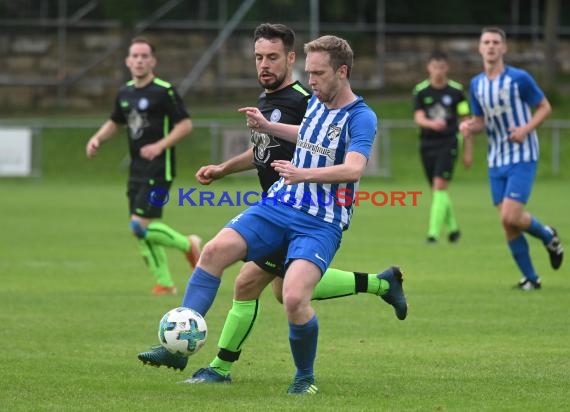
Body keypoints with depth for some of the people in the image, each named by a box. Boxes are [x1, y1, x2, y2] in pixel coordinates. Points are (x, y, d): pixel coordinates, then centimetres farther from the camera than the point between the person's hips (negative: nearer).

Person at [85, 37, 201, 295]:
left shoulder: (164, 91, -11)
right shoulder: (125, 93, 11)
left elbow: (185, 124, -12)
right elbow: (114, 123, 25)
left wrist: (160, 146, -23)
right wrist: (97, 138, 6)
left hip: (159, 169, -8)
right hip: (137, 169, 8)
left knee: (141, 226, -15)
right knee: (141, 231, 5)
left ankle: (187, 245, 7)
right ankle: (164, 283, 15)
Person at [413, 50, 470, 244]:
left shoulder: (456, 90, -2)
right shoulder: (420, 91, 1)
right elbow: (418, 117, -10)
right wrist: (432, 123, -33)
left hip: (449, 142, -3)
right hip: (427, 144, 3)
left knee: (440, 186, -15)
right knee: (437, 190, 10)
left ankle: (433, 232, -16)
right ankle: (452, 227, 30)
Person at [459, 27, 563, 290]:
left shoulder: (519, 79, -9)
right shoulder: (476, 84, 7)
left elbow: (545, 107, -1)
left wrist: (527, 128, -17)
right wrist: (469, 128, -6)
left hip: (522, 157, -5)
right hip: (496, 160, 5)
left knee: (510, 217, -17)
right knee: (508, 224, 1)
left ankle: (548, 236, 14)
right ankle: (530, 277, 14)